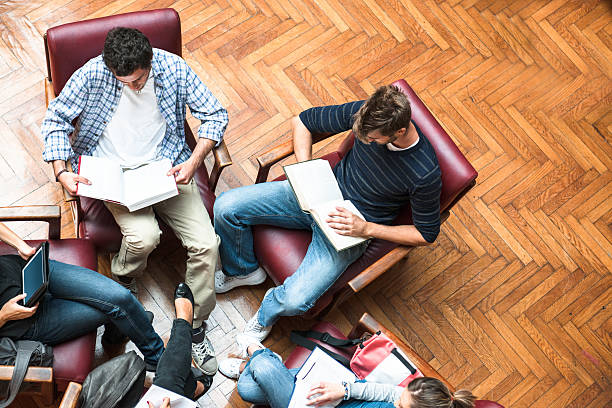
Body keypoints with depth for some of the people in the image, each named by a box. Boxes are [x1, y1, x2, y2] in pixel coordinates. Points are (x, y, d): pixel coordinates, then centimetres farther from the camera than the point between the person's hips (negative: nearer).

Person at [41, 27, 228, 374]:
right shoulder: (93, 75, -15)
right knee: (144, 236, -30)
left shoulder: (174, 69, -12)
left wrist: (194, 161, -19)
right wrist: (61, 172, -18)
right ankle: (122, 281, 8)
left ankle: (195, 326, 7)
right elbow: (55, 120, -4)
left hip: (166, 166, 2)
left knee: (206, 244, -15)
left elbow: (215, 115, -4)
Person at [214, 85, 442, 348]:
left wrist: (366, 228, -21)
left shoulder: (425, 174, -26)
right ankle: (242, 271, 22)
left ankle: (267, 314, 16)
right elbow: (303, 121, -1)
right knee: (226, 207, -8)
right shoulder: (365, 113, -16)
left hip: (349, 231, -4)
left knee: (294, 300, -24)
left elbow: (427, 234, -11)